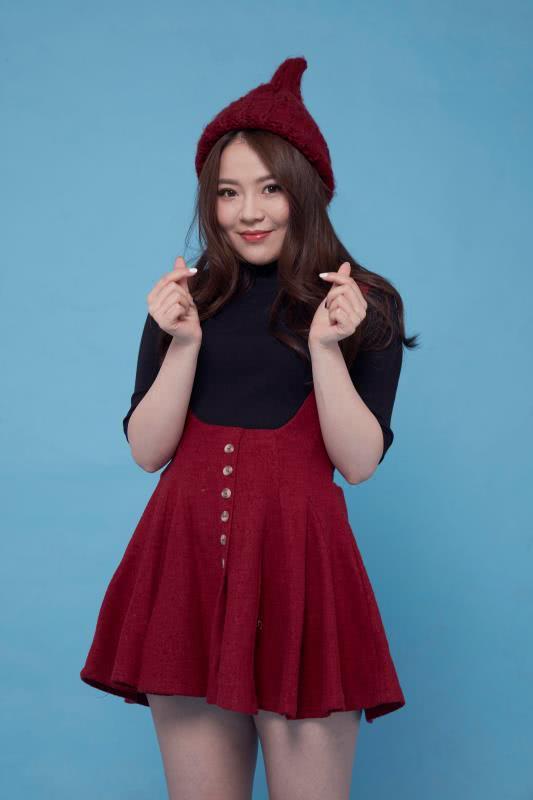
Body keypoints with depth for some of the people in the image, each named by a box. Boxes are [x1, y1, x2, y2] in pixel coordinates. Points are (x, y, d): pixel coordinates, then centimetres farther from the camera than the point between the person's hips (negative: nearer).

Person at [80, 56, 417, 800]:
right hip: (187, 559, 3)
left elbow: (360, 461, -4)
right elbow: (147, 451, 4)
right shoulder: (188, 298, 10)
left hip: (301, 559, -2)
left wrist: (325, 347, -16)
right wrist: (183, 342, -9)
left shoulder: (366, 305, 3)